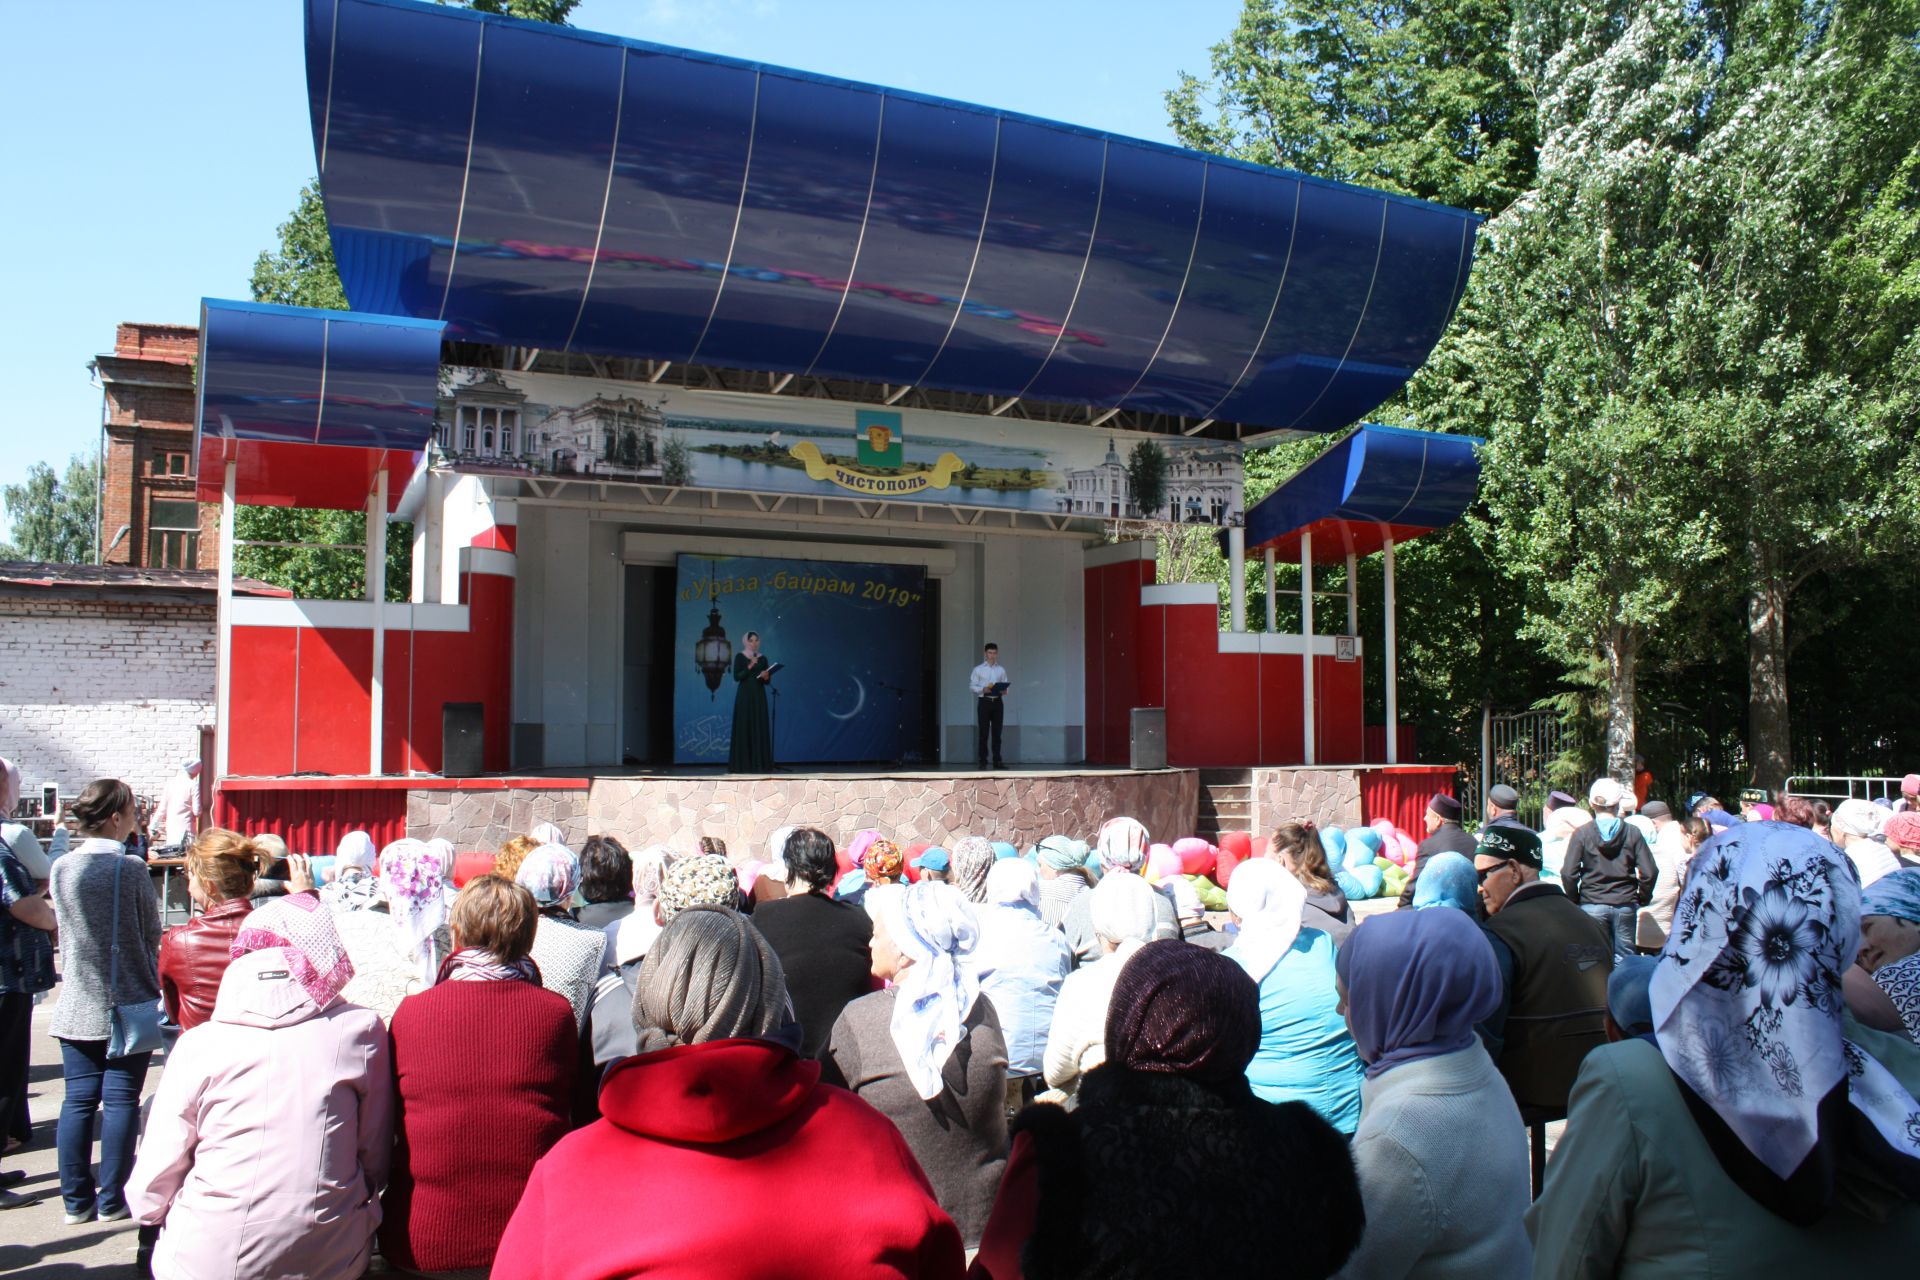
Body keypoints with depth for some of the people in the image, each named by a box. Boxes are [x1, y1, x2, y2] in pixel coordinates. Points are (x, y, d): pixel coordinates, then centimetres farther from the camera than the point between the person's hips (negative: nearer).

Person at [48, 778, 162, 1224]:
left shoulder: (62, 869, 0)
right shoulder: (132, 869, -13)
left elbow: (62, 927, 11)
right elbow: (152, 936, -4)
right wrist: (151, 985, 12)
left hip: (77, 1006, 4)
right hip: (129, 1004, -4)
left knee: (78, 1100, 9)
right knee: (121, 1100, 3)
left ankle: (76, 1200, 15)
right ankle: (112, 1200, 8)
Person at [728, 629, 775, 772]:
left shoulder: (763, 658, 10)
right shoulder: (740, 657, -1)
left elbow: (767, 681, 11)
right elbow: (736, 677, -10)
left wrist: (766, 677, -11)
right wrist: (750, 667, -18)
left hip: (759, 696, 4)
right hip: (744, 696, -4)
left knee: (760, 728, 1)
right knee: (744, 728, -6)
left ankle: (759, 763, 3)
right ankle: (742, 763, -4)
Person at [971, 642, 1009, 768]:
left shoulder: (1001, 670, 10)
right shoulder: (978, 669, 3)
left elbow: (1005, 686, 12)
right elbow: (972, 685, 1)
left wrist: (1005, 691, -11)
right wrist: (983, 690, -16)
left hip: (997, 702, 2)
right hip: (984, 702, -2)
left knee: (997, 733, 5)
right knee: (983, 733, 0)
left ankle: (997, 760, 9)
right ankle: (982, 761, 7)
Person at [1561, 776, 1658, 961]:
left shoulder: (1582, 833, -4)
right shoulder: (1632, 833, 0)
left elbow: (1568, 873, -9)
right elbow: (1650, 872, -5)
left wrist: (1575, 899, 5)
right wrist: (1642, 898, 10)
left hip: (1592, 905, -1)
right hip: (1625, 905, 1)